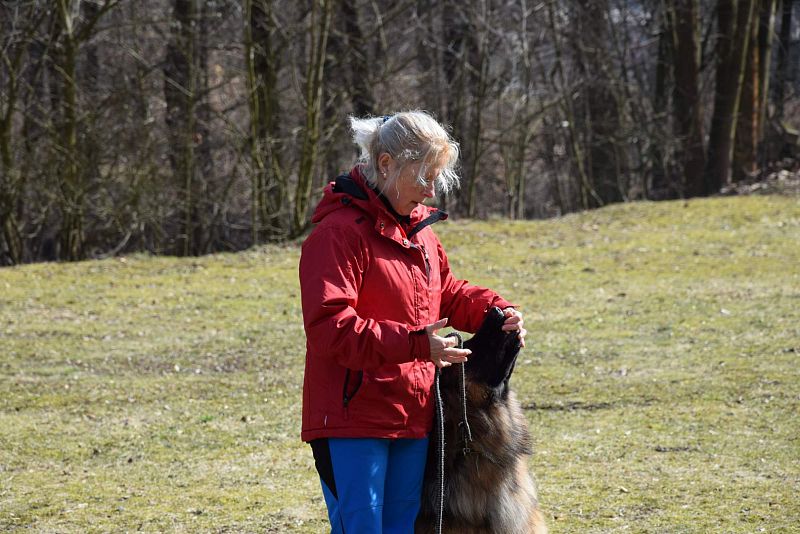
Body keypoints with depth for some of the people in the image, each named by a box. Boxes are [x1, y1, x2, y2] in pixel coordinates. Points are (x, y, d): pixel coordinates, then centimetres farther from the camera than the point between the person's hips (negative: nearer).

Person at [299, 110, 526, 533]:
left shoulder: (418, 229, 14)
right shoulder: (339, 233, -15)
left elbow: (447, 294, 27)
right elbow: (330, 327, -23)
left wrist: (494, 311, 6)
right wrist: (415, 343, -30)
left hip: (411, 418, 9)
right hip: (351, 420, -9)